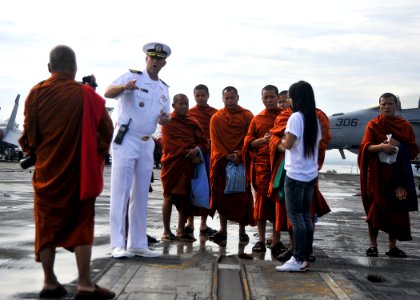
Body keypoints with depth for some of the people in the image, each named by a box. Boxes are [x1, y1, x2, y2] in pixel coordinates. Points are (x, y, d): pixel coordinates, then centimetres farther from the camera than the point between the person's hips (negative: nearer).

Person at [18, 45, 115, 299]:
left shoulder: (37, 93, -2)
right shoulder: (86, 94, -8)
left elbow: (28, 134, 1)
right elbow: (106, 129, -5)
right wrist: (96, 155, 10)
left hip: (47, 171, 2)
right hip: (79, 171, -2)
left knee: (47, 225, 12)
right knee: (82, 225, 5)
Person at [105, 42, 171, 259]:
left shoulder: (164, 89, 15)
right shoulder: (132, 76, -4)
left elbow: (165, 117, 20)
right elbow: (108, 93, -20)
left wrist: (164, 120, -4)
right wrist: (124, 87, -41)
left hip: (147, 144, 7)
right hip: (126, 141, -6)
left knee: (141, 196, 8)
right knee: (121, 193, -7)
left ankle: (137, 243, 14)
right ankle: (118, 245, -5)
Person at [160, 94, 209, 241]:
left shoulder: (193, 122, 14)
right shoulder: (168, 121, 1)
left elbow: (204, 142, 10)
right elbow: (171, 143, -8)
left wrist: (196, 150, -12)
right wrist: (188, 153, -15)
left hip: (189, 164, 4)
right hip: (173, 162, -4)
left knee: (186, 197, 6)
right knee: (169, 196, 0)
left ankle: (181, 230, 16)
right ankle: (166, 231, 7)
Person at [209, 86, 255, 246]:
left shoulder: (247, 116, 5)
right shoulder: (216, 118, 8)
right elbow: (215, 141, 2)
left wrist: (239, 154, -13)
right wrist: (226, 156, -10)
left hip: (241, 161, -1)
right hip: (221, 162, 1)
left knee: (242, 195, 0)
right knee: (222, 195, 1)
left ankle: (242, 230, 10)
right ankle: (223, 230, 7)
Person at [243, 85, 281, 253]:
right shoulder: (257, 119, 10)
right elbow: (248, 142, 8)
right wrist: (262, 140, -11)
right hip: (262, 165, 1)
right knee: (262, 201, 2)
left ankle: (276, 239, 17)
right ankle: (261, 240, 11)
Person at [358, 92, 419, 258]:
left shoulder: (405, 125, 7)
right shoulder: (373, 125, 1)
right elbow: (366, 147, -7)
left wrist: (399, 145, -13)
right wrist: (381, 146, -24)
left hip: (398, 174, 2)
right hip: (377, 174, -2)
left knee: (396, 209, 2)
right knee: (375, 208, 1)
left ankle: (392, 247, 12)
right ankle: (373, 245, 10)